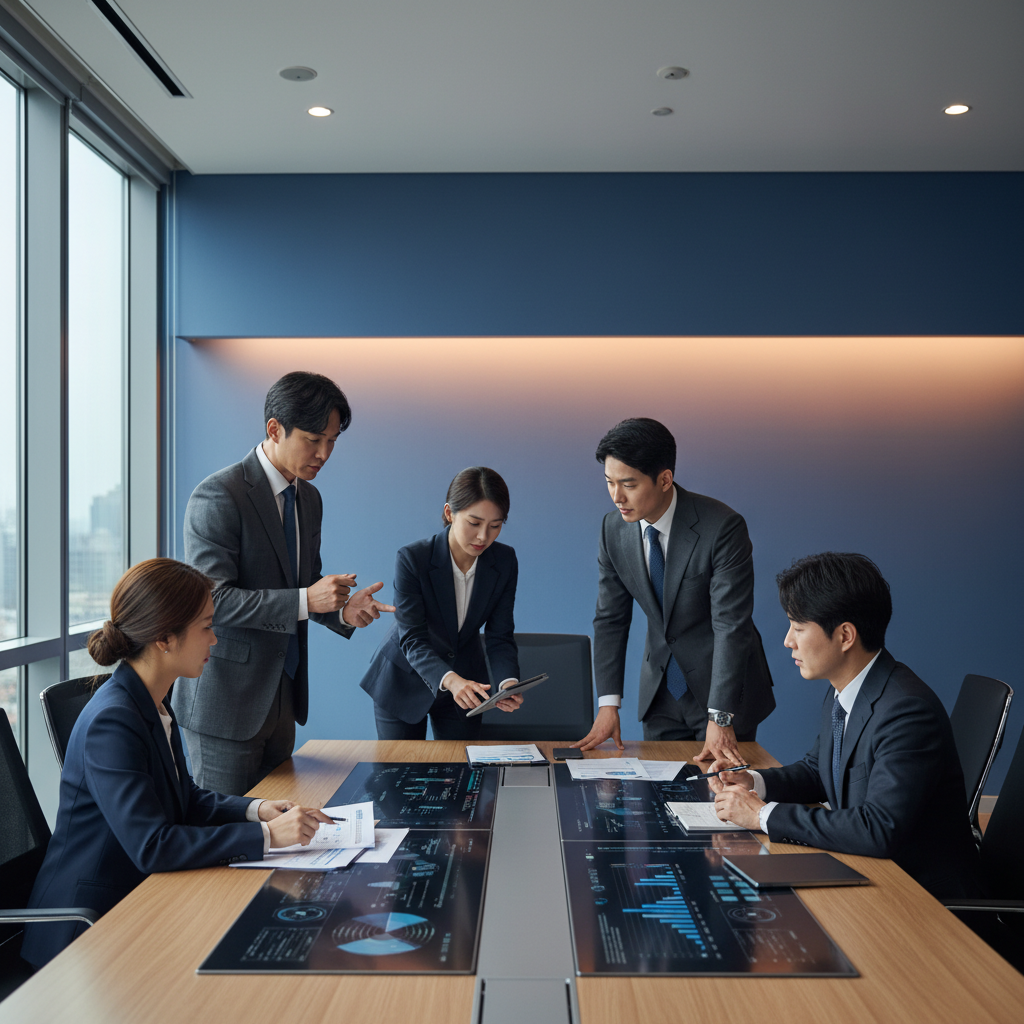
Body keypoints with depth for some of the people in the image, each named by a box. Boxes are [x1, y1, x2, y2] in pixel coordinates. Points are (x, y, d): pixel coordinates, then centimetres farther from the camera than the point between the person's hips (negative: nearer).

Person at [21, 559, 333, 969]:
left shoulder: (152, 704, 6)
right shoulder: (111, 722, -24)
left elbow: (186, 798, 16)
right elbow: (151, 846, -30)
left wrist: (256, 810, -2)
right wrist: (265, 835, -27)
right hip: (89, 926, -8)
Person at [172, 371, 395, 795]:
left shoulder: (309, 498, 10)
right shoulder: (219, 496, -16)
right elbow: (211, 599, -22)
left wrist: (341, 610, -3)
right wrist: (305, 601, -28)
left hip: (282, 694, 8)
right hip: (226, 699, -7)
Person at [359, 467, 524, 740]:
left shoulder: (504, 562, -14)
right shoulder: (412, 559, -25)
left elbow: (499, 636, -11)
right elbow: (412, 639, -27)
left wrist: (508, 682, -32)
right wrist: (449, 679, -45)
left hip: (465, 682, 3)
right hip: (404, 682, -3)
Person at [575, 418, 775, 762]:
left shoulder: (722, 527, -23)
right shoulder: (614, 528, -7)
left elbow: (731, 626, -24)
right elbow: (610, 618, 0)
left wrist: (720, 718, -27)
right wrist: (608, 703, -8)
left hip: (723, 687, -4)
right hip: (661, 693, 4)